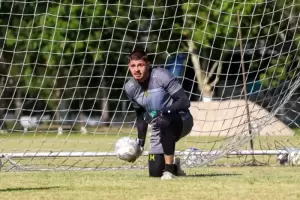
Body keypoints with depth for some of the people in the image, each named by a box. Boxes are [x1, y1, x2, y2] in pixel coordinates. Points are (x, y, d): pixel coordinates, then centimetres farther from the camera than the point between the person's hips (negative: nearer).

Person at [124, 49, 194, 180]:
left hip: (182, 120, -5)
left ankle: (169, 169, -28)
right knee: (155, 172, -5)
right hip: (158, 129, 5)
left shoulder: (161, 76, -20)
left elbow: (185, 102, -22)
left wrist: (162, 112, -33)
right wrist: (140, 140, 7)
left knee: (164, 121, -41)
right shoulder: (130, 88, -3)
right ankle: (174, 166, 33)